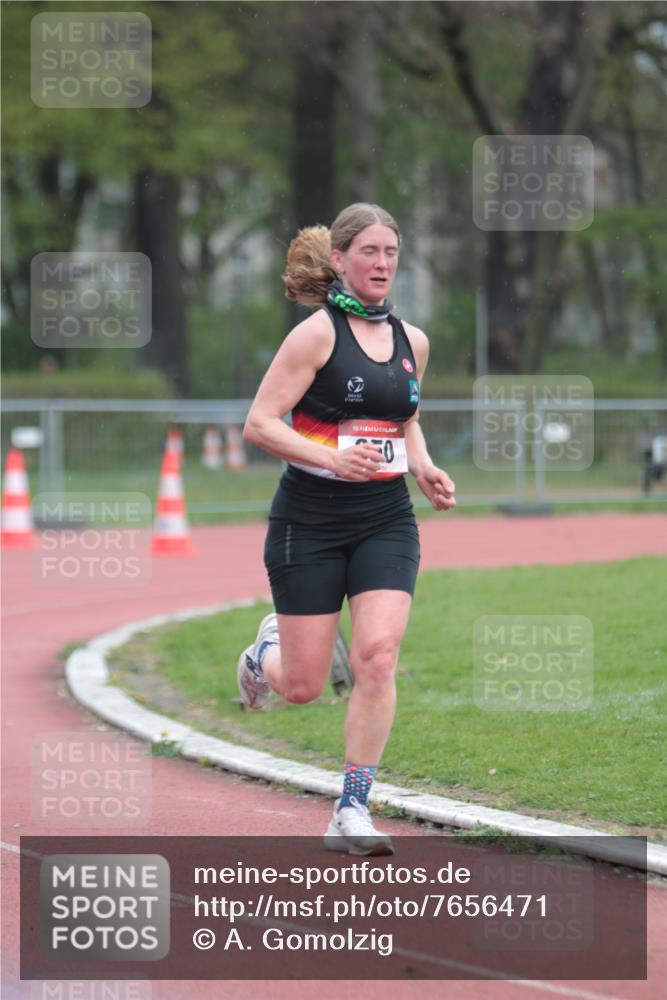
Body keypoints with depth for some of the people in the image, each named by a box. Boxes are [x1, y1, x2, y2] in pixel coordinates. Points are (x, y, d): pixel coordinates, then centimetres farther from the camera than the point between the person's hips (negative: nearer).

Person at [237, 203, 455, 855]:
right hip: (310, 521, -4)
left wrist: (423, 469, 6)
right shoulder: (317, 333, -9)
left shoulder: (411, 341, 9)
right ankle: (268, 650, 40)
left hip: (386, 521, 4)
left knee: (377, 657, -15)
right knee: (303, 686, 1)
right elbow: (259, 423, -12)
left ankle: (351, 813, -8)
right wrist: (331, 458, -25)